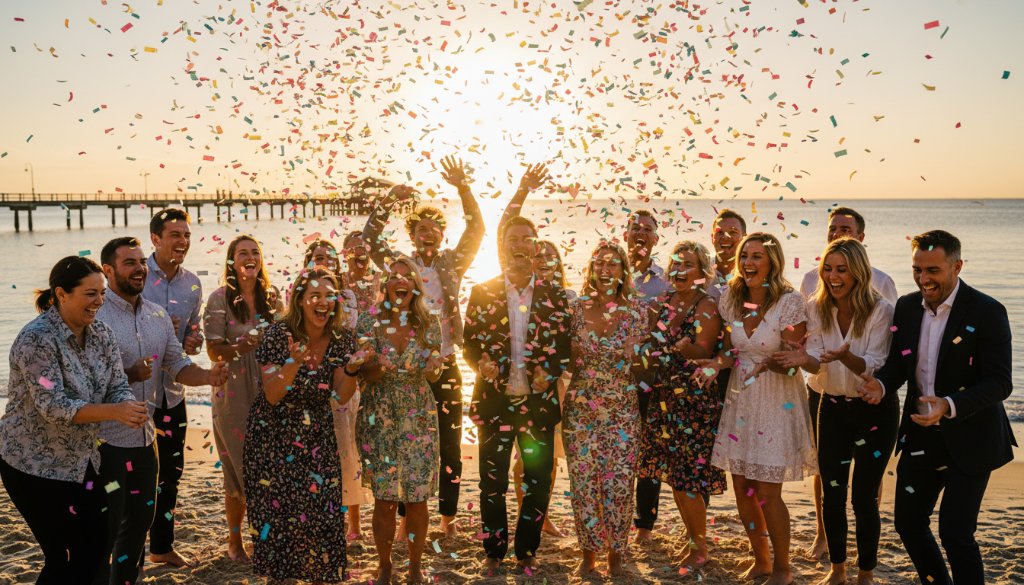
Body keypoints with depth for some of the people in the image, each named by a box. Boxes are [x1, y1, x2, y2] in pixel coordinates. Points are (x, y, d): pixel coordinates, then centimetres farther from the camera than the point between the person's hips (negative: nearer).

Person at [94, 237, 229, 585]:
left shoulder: (157, 315, 7)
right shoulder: (94, 315, -15)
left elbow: (177, 366, 8)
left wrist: (208, 376, -11)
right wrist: (128, 376, -28)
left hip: (144, 437, 7)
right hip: (105, 440, -7)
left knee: (140, 519, 20)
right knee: (105, 530, 3)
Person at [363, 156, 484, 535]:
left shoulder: (452, 265, 6)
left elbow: (476, 229, -4)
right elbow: (369, 238, -6)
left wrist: (463, 188, -16)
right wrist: (390, 201, -17)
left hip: (445, 368, 1)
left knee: (450, 447, 6)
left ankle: (447, 517, 18)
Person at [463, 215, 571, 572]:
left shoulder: (554, 295, 3)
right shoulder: (482, 293, 2)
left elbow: (565, 343, 5)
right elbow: (470, 342, 4)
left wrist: (551, 371, -13)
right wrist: (480, 362, -17)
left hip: (539, 401, 1)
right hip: (495, 400, 0)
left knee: (538, 480, 8)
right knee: (492, 481, 7)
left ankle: (527, 549, 26)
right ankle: (494, 550, 24)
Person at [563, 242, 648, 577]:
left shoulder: (636, 309, -1)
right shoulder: (576, 307, 2)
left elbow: (640, 357, -2)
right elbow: (567, 358, 8)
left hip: (622, 410, -1)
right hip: (580, 407, 1)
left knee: (618, 484, 0)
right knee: (583, 482, 5)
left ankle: (616, 555, 20)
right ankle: (588, 553, 22)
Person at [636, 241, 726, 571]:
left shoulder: (707, 308, -10)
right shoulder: (661, 303, 8)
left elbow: (704, 353, -20)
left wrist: (687, 349, -39)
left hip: (696, 402, -6)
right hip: (663, 398, 6)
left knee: (687, 478, -3)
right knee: (672, 474, 12)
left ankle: (700, 548, 15)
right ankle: (691, 535, 31)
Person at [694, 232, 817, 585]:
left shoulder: (790, 301, -15)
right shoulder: (731, 299, 0)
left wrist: (775, 362, -31)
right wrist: (718, 364, -12)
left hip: (778, 401, -5)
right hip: (740, 399, 5)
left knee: (767, 492, -1)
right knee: (741, 488, 11)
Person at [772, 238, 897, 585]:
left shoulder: (880, 311, -14)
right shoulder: (816, 308, -3)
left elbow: (873, 367, -17)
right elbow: (816, 363, -6)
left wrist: (845, 356, -38)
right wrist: (803, 360, -30)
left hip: (875, 410, -3)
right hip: (832, 408, 3)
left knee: (864, 497, 1)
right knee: (832, 494, 10)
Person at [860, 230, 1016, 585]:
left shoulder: (987, 312, -15)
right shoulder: (907, 306, 2)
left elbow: (999, 383, -17)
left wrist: (949, 406, -33)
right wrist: (882, 384, -15)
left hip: (969, 439, -6)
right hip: (920, 435, 6)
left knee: (955, 532, -5)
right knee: (908, 523, 14)